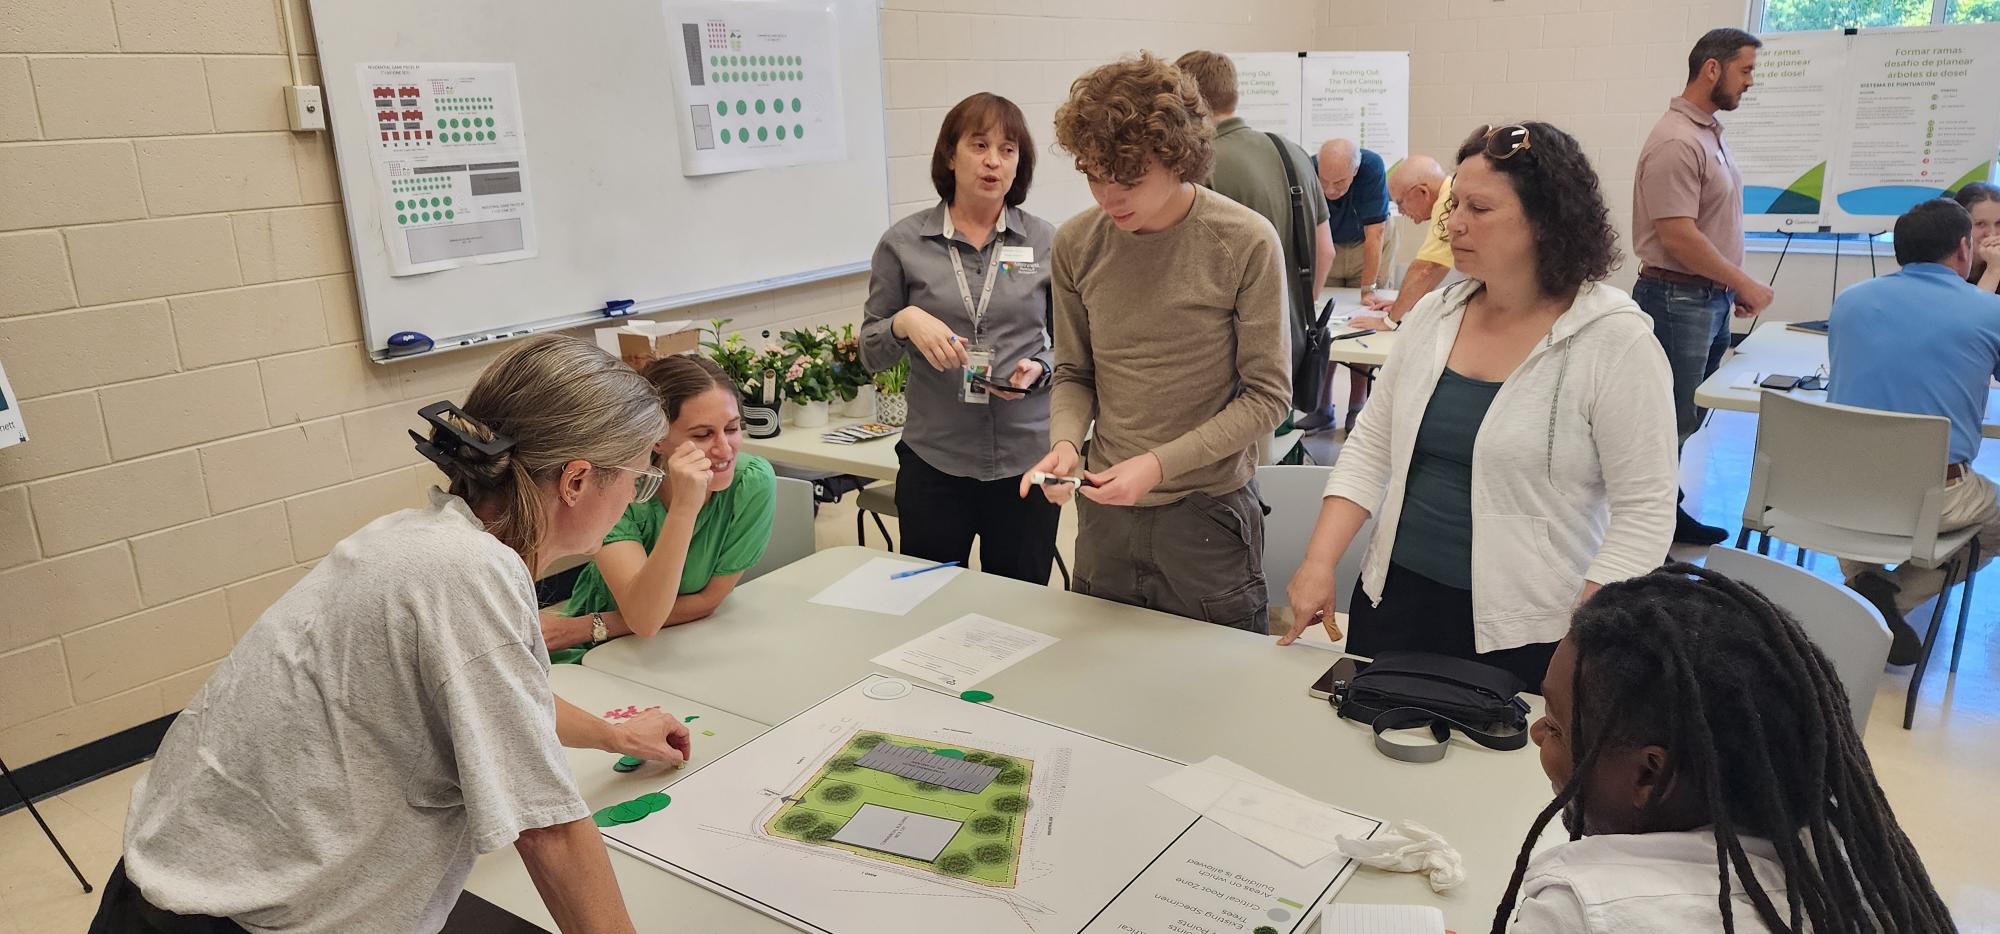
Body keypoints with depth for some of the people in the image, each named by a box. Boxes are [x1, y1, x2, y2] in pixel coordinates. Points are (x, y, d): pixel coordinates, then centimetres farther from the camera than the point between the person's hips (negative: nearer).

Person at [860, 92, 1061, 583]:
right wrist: (907, 321, -14)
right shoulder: (904, 242, 0)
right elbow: (871, 353, 5)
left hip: (1027, 457, 1)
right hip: (934, 461, 0)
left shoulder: (1046, 242, 2)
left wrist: (1039, 369, -14)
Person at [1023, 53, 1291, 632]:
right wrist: (1065, 440, -12)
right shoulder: (1076, 244, -1)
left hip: (1209, 516, -3)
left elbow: (1268, 396, -10)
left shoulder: (1246, 242, -12)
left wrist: (1161, 464, -20)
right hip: (1103, 514, 4)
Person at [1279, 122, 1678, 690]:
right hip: (1394, 600, 5)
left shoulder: (1617, 340, -11)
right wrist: (1319, 563, -4)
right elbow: (1371, 446, 6)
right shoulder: (1433, 315, 4)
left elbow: (1644, 511, -12)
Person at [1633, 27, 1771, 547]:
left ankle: (1668, 510, 24)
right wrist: (1744, 283, -14)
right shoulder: (1676, 142, -17)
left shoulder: (1711, 132, 13)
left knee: (1698, 414, 14)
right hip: (1679, 299, -9)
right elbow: (1677, 236, -23)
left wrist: (1734, 286, 14)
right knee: (1671, 420, -2)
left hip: (1712, 297, 10)